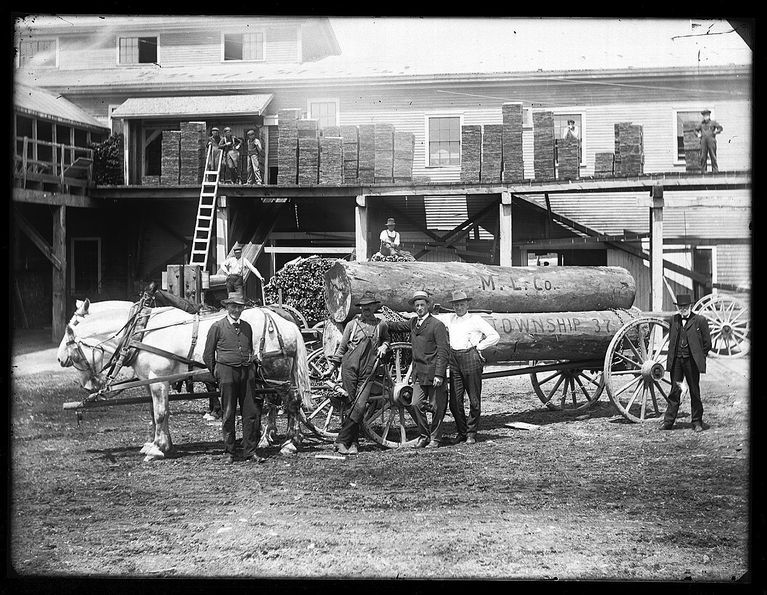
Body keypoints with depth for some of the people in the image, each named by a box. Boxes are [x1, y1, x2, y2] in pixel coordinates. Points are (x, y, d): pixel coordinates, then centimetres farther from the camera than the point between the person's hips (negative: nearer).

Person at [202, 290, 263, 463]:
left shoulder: (247, 327, 12)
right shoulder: (217, 327, -1)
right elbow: (208, 355, 3)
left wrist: (251, 368, 15)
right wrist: (215, 373, 4)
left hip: (247, 372, 4)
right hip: (227, 372, -4)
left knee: (251, 413, 1)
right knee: (229, 414, 1)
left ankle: (250, 451, 7)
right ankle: (228, 453, 9)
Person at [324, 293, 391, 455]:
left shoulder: (382, 325, 10)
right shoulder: (352, 324, 6)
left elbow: (386, 339, 32)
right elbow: (342, 347, 12)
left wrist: (384, 346, 10)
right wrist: (333, 366, 9)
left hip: (368, 373, 1)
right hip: (350, 368, -1)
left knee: (360, 406, -12)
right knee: (353, 405, -2)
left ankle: (342, 440, -6)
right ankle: (354, 442, 6)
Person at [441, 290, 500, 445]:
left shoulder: (475, 319, 1)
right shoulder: (449, 319, 13)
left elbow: (495, 336, -1)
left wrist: (478, 346, -3)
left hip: (471, 357, -4)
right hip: (454, 358, 4)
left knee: (474, 399, 0)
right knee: (455, 401, 1)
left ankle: (471, 433, 8)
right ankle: (461, 432, 13)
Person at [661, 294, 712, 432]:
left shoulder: (700, 320, -2)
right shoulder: (673, 320, 11)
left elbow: (707, 343, 1)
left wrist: (699, 357, 0)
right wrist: (672, 356, 11)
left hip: (692, 361, -3)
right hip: (676, 360, 3)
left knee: (694, 392, 4)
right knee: (674, 391, 5)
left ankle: (697, 422, 12)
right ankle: (668, 421, 6)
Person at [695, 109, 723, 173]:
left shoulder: (713, 122, 8)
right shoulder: (701, 124, 18)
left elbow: (720, 128, 5)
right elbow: (696, 129, 30)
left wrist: (715, 132, -7)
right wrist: (698, 134, 12)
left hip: (711, 140, -3)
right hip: (703, 141, 3)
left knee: (713, 155, -5)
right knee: (703, 156, -1)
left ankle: (715, 169, -3)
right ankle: (702, 170, 2)